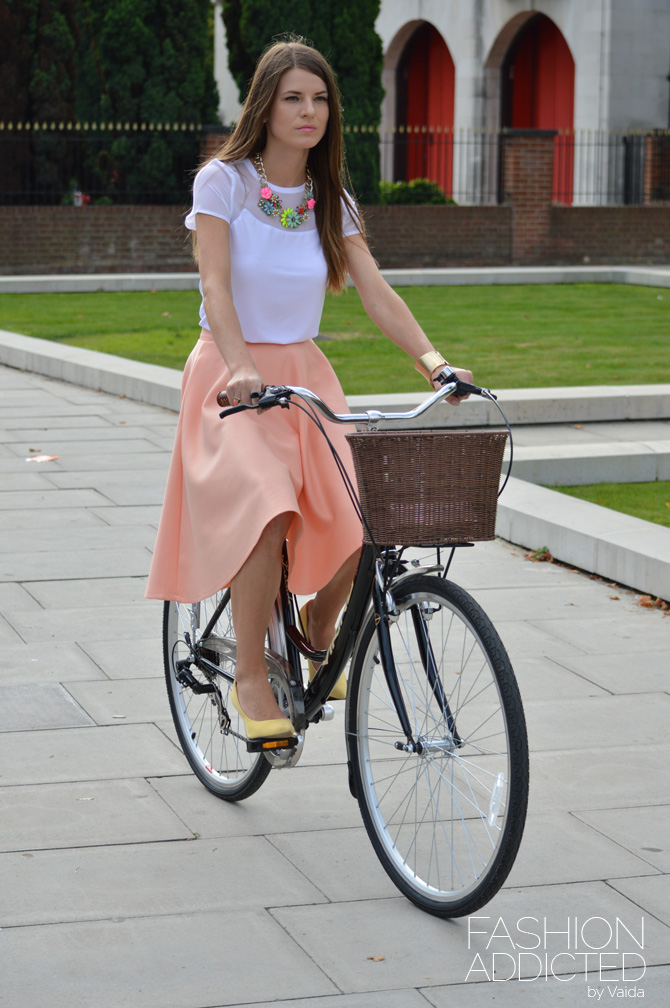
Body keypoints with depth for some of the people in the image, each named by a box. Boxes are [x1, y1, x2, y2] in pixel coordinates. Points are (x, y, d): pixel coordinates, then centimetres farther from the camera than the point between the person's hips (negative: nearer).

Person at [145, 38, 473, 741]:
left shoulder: (331, 201, 9)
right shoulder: (222, 181, -4)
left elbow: (376, 292, -1)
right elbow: (215, 285, -16)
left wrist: (432, 358, -18)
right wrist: (242, 367, -33)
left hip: (304, 372, 4)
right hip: (233, 374, -4)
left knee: (359, 513, -18)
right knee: (266, 509, -30)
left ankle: (316, 633, 12)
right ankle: (251, 676, -14)